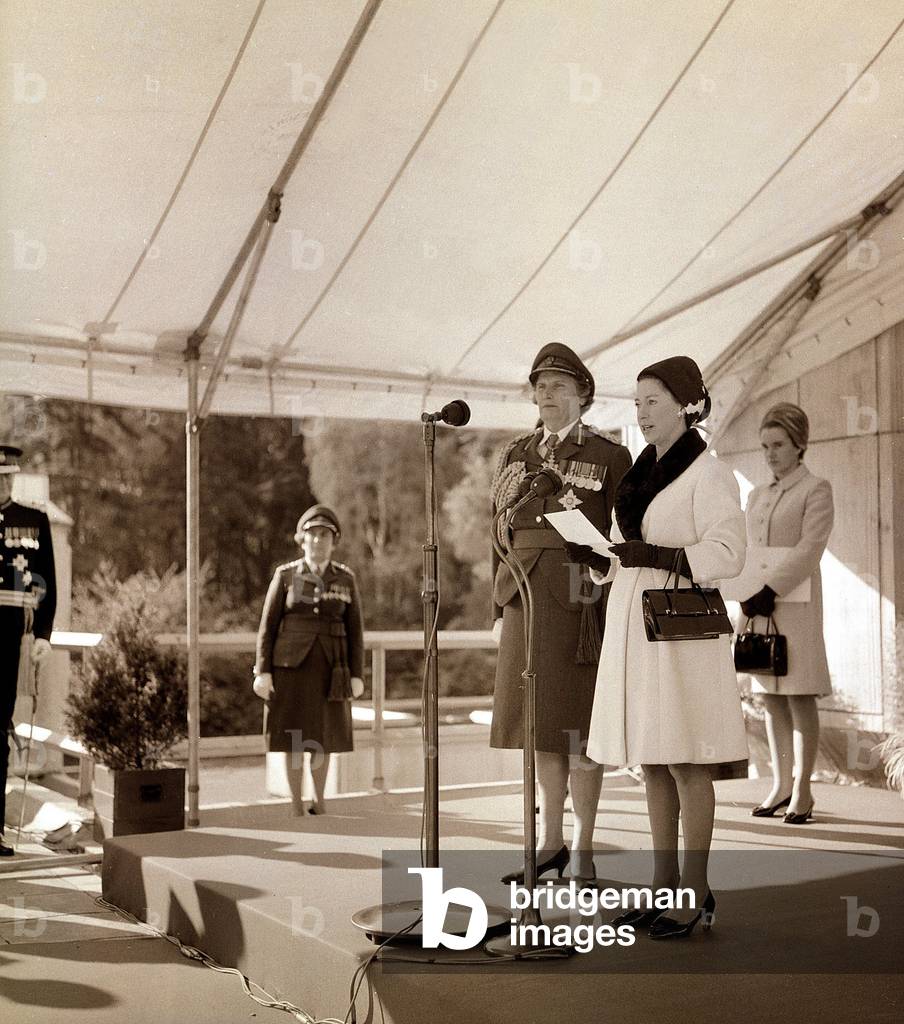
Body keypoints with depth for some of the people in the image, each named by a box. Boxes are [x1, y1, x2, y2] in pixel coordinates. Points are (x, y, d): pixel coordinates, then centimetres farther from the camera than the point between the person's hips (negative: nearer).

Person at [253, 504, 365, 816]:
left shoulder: (345, 578, 3)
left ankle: (319, 801, 25)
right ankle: (297, 805, 13)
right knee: (294, 734, 0)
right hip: (291, 663, -2)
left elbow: (354, 630, 3)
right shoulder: (285, 575, -1)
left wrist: (357, 676, -2)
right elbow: (268, 625, -1)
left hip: (328, 666, 2)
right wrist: (262, 671, -7)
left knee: (324, 735, 7)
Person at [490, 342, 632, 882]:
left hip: (583, 601, -4)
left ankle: (583, 849, 9)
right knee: (541, 723, 10)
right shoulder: (515, 456, 13)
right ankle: (550, 842, 20)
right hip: (528, 600, 5)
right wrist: (500, 610, 3)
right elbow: (503, 537, 12)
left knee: (578, 726, -2)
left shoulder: (611, 457, 0)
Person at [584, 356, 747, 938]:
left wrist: (655, 556, -22)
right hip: (635, 629, 8)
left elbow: (728, 554, -15)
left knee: (685, 761, -5)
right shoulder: (642, 476, 16)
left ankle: (696, 892, 2)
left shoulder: (709, 475, -6)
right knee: (653, 762, 9)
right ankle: (663, 884, 16)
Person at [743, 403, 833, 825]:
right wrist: (746, 597, 0)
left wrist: (770, 591, -19)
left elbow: (809, 548, -11)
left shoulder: (816, 490, -1)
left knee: (801, 696, -5)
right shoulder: (756, 496, 17)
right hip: (758, 605, 6)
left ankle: (802, 790, 0)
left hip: (795, 605, -6)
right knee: (771, 698, 6)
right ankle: (781, 785, 13)